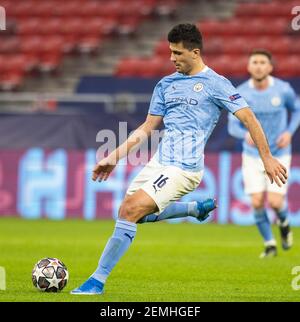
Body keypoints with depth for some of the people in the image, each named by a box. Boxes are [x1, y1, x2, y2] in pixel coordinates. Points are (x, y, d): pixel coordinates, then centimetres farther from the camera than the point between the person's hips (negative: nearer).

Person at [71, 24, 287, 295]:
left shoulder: (215, 84, -3)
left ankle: (98, 281, -15)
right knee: (130, 211, 13)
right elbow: (147, 128, 20)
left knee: (131, 210, -19)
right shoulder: (166, 84, 15)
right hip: (159, 161, 8)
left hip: (183, 168, -8)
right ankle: (197, 208, 28)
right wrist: (113, 158, 14)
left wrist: (267, 158, -8)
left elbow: (248, 118, -3)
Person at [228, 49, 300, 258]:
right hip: (253, 156, 1)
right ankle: (269, 244, 16)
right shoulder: (241, 94, -9)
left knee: (275, 202, -11)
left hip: (279, 155, -1)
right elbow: (233, 125, -4)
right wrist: (246, 134, -27)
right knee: (257, 203, -6)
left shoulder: (283, 89, -10)